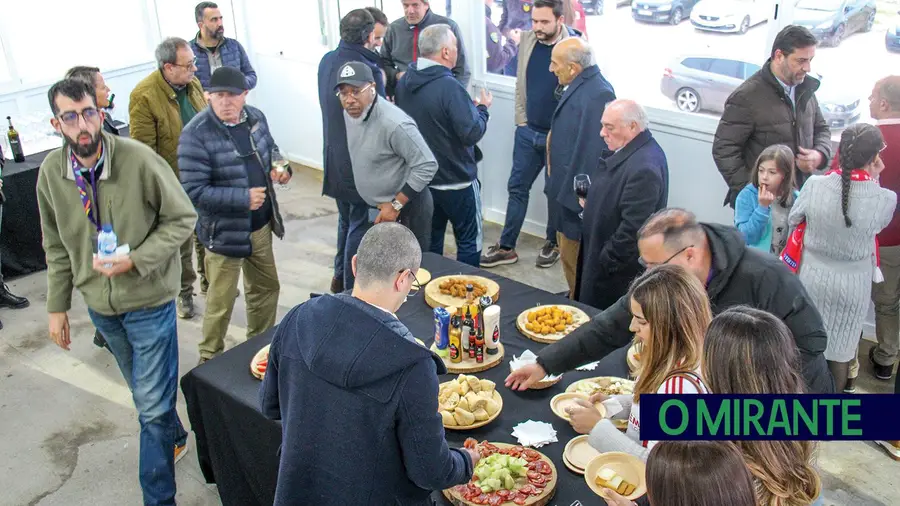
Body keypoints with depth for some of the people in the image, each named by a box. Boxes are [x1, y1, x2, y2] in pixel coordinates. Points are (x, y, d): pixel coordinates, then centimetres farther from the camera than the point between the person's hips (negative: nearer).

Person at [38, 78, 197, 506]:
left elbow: (181, 218, -12)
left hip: (149, 299, -4)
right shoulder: (51, 172, -6)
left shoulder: (139, 159, -20)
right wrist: (57, 306, 8)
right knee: (146, 393, 24)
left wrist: (135, 260, -24)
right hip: (99, 304, 5)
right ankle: (174, 437, 52)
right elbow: (56, 246, 5)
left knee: (152, 403, 1)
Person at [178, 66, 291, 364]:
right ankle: (210, 359, 30)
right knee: (221, 303, 6)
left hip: (261, 225, 7)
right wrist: (244, 198, -27)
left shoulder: (255, 117, -1)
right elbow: (194, 192, -24)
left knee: (266, 287, 23)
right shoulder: (196, 135, -22)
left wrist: (280, 168, -4)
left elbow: (270, 148, 18)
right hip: (225, 233, -7)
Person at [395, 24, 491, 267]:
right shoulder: (449, 87, -24)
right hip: (456, 182, -7)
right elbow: (472, 133, -24)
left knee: (430, 241, 18)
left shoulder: (403, 82, 0)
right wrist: (482, 108, -5)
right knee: (469, 242, 8)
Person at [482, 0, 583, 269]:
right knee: (517, 187, 10)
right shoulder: (526, 40, 1)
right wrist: (521, 120, 10)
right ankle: (506, 247, 20)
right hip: (528, 131, 5)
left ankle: (553, 244, 31)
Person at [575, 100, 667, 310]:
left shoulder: (644, 166, -28)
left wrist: (607, 261, -18)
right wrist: (591, 201, 4)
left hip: (617, 270, -10)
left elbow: (633, 228, -27)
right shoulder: (626, 150, 4)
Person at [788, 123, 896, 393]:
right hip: (853, 284, -1)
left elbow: (793, 220, -3)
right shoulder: (886, 199, -23)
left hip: (813, 277, 1)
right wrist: (872, 179, 4)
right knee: (841, 347, 19)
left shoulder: (815, 185, -21)